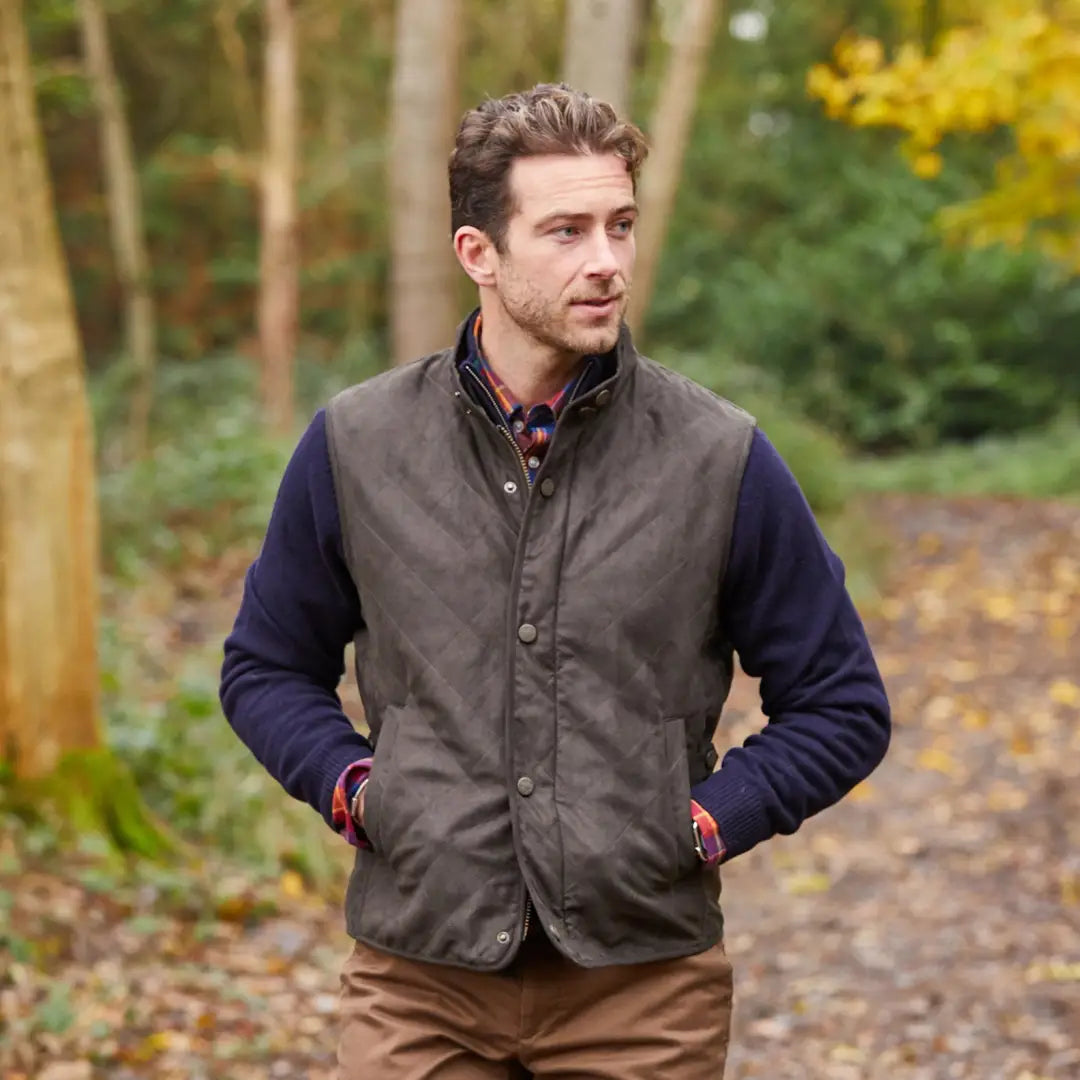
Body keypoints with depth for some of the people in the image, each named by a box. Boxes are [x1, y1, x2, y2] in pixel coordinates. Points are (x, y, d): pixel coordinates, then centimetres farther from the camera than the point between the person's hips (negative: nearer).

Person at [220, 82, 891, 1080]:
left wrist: (706, 822, -6)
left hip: (644, 990, 0)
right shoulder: (355, 446, 1)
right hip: (420, 978, 1)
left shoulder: (724, 459, -2)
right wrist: (356, 791, -2)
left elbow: (842, 706, 6)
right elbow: (269, 669, 14)